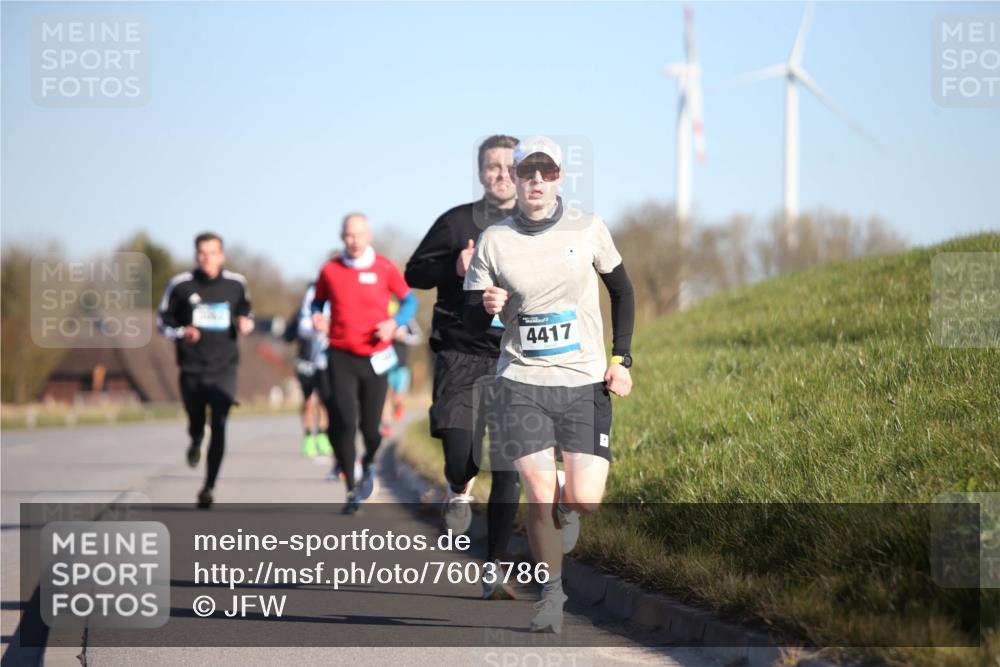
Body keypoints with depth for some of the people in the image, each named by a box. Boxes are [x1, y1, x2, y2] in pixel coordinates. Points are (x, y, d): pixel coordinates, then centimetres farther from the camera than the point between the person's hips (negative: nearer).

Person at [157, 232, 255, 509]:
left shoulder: (236, 284, 2)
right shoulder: (180, 285, -3)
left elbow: (246, 311, 21)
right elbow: (162, 320, 6)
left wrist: (247, 324, -2)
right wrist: (181, 333, -13)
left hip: (224, 369, 0)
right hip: (192, 369, 0)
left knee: (219, 427, -14)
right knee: (196, 422, 14)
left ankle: (208, 487, -12)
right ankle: (196, 442, 52)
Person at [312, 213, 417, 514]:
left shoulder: (385, 269, -1)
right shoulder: (330, 270, 2)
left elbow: (409, 300, 8)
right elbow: (318, 301, 16)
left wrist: (394, 323, -10)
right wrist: (317, 317, -6)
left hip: (375, 358, 0)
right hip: (341, 357, 0)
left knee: (371, 427, 0)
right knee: (343, 423, -12)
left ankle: (369, 465, 36)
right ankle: (351, 490, 0)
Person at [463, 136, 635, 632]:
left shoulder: (588, 229, 1)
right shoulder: (493, 241, -1)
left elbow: (622, 292, 14)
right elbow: (472, 322, 5)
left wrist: (620, 359, 5)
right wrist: (486, 307, -19)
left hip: (585, 383, 1)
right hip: (521, 382, 0)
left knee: (585, 500, -9)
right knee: (539, 495, -11)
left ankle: (567, 502, 29)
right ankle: (551, 593, 9)